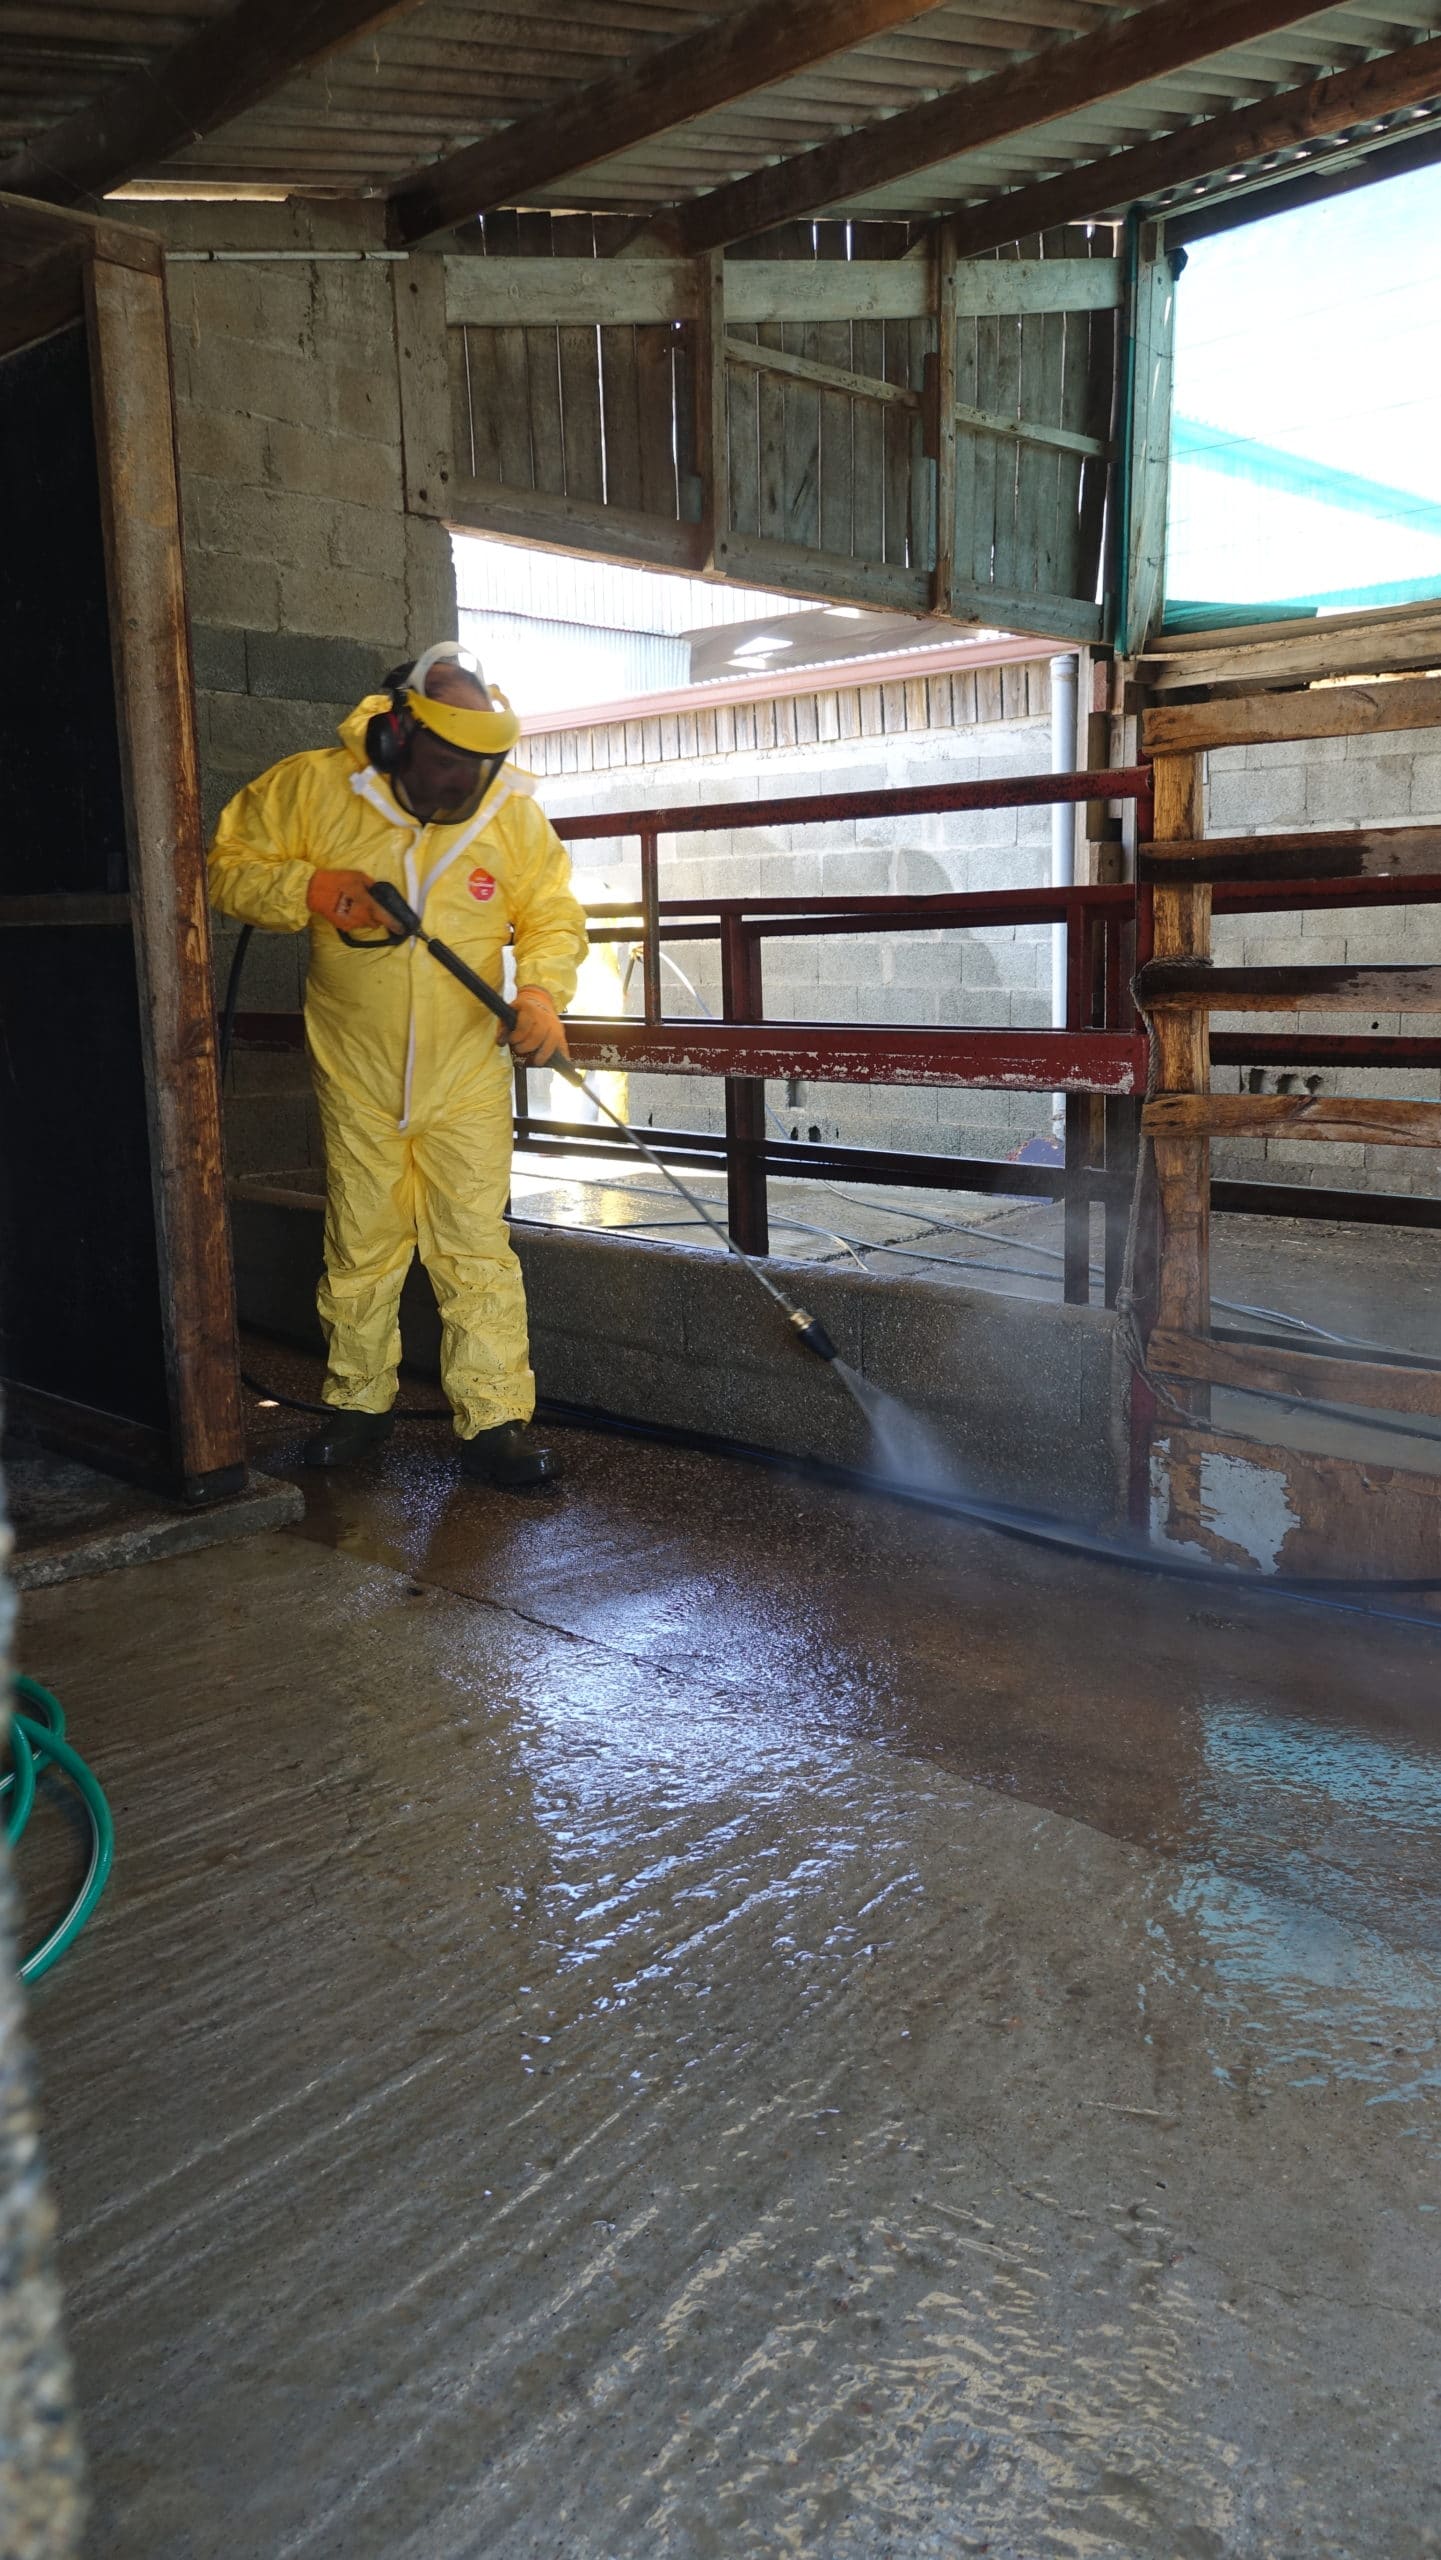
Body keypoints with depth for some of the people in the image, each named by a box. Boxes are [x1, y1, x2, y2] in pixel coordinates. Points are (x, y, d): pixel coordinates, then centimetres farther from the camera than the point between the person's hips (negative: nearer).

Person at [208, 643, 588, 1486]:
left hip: (467, 1077, 0)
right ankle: (360, 1401, 28)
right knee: (360, 1251, 11)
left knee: (478, 1251, -2)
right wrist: (306, 889, -19)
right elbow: (229, 867, 0)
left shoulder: (514, 810, -5)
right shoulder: (313, 788, -7)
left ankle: (496, 1419, 6)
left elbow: (554, 913, 2)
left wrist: (543, 989, -18)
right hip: (357, 1077, 1)